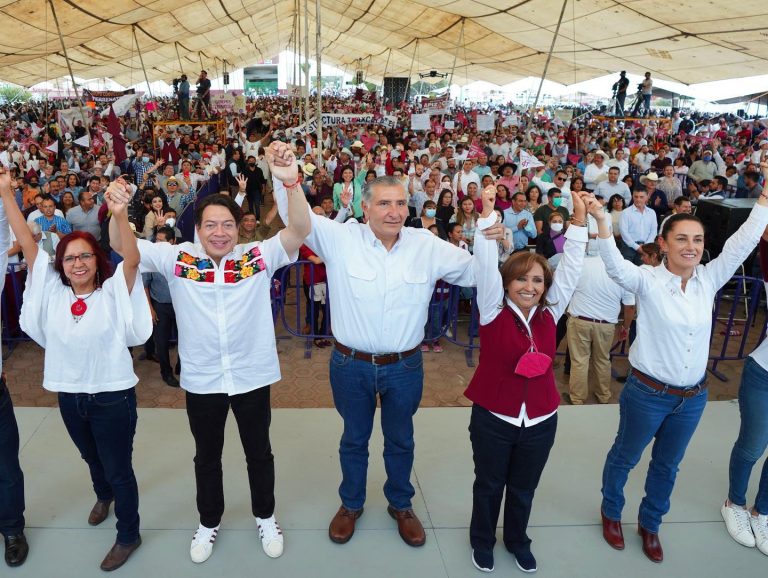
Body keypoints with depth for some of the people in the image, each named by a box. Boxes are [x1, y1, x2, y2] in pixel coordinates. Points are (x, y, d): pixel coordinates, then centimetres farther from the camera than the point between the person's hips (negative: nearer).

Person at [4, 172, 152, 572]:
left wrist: (120, 215, -45)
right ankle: (103, 496, 60)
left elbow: (132, 259, -30)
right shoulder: (52, 291, -2)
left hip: (112, 396, -5)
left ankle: (128, 535, 30)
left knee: (118, 469, 9)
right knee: (91, 457, 29)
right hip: (69, 396, 5)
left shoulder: (113, 292, -12)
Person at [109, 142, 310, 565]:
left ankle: (265, 516, 46)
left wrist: (291, 181, -39)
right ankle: (209, 522, 47)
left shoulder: (259, 257, -10)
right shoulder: (177, 259, -6)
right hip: (201, 380, 1)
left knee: (259, 453, 20)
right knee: (207, 456, 22)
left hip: (252, 376, -1)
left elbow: (299, 230, -22)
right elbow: (122, 246, -7)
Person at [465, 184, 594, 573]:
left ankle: (518, 541, 46)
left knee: (524, 488, 22)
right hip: (493, 419, -3)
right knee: (489, 484, 18)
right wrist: (487, 217, -32)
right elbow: (486, 268, -23)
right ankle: (482, 540, 42)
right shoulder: (493, 311, -13)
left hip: (540, 421, 3)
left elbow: (570, 270, -6)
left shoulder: (550, 313, -3)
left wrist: (579, 223, -13)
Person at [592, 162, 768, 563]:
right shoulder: (647, 280, -16)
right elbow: (614, 265, -34)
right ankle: (611, 512, 43)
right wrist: (601, 221, -49)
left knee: (667, 465, 22)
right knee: (625, 457, 17)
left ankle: (650, 524, 45)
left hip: (693, 397, 5)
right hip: (647, 393, -5)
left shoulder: (708, 279, -3)